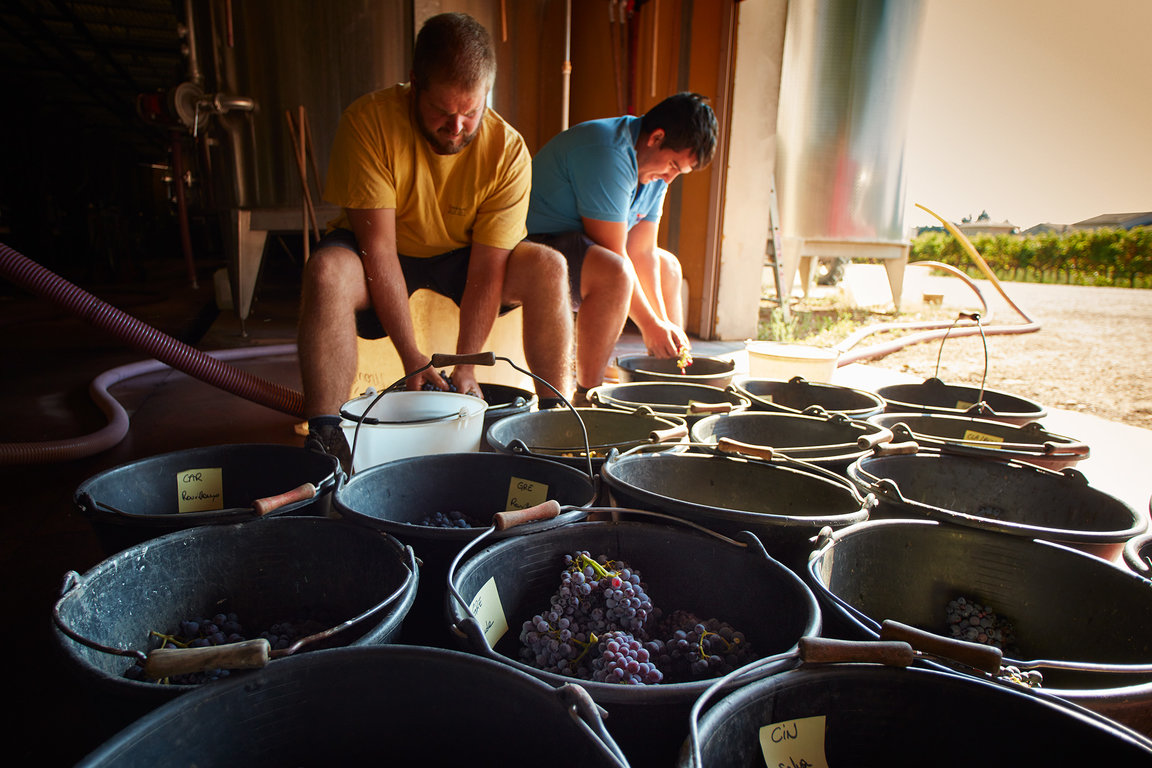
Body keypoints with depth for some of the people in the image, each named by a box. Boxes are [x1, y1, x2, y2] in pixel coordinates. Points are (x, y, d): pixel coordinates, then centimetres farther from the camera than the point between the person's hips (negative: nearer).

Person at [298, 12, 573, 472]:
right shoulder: (368, 122, -24)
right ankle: (325, 435, -32)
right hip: (376, 253, -1)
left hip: (460, 256, 2)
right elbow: (379, 249, -26)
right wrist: (412, 358, -30)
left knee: (548, 266, -23)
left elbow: (486, 270, -21)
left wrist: (464, 367, -28)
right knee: (327, 271, -35)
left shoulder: (508, 151, -19)